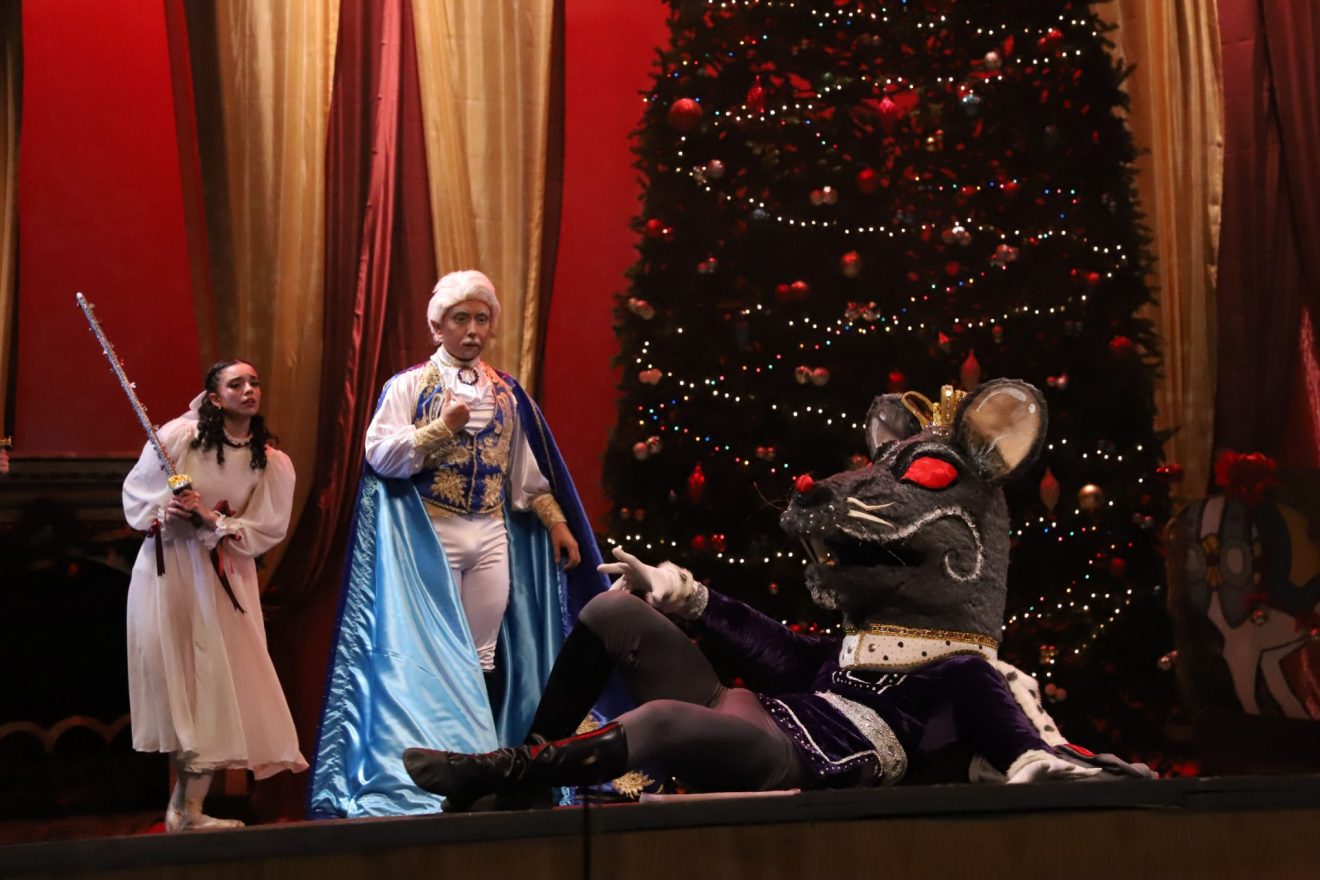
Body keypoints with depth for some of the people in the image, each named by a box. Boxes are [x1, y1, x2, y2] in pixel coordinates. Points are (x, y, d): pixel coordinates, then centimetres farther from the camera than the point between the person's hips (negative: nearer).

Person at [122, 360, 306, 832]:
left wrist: (215, 521, -16)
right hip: (167, 567, -2)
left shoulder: (272, 463, -1)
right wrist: (163, 512, -17)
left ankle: (189, 808, 5)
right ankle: (185, 806, 7)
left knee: (219, 681, -3)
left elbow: (269, 528, -3)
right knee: (174, 676, -3)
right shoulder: (178, 435, -6)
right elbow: (136, 492, 3)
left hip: (225, 576, 2)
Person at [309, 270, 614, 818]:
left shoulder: (507, 393, 12)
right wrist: (442, 429, -17)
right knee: (435, 655, -2)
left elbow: (528, 469, 14)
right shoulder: (409, 386, -1)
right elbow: (380, 455, -11)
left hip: (492, 536, 4)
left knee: (485, 655, 5)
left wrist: (556, 522, 7)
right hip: (430, 536, -4)